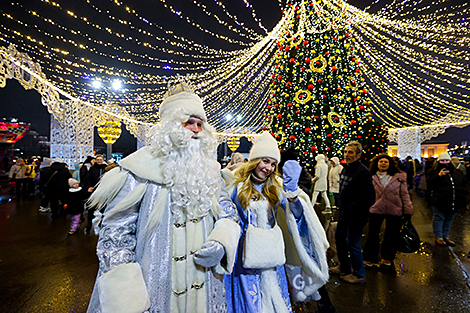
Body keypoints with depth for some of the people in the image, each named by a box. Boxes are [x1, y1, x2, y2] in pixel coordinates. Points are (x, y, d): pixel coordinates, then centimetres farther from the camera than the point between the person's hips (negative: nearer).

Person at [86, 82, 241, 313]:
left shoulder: (209, 169, 2)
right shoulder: (142, 169, -12)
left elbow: (228, 214, 8)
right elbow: (115, 234, -11)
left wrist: (221, 243, -13)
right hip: (155, 288, -3)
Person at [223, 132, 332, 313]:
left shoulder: (276, 185, 1)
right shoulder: (237, 184, -6)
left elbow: (296, 213, -12)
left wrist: (292, 193, -30)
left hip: (271, 255, 3)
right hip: (245, 254, -2)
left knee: (274, 298, 16)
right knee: (248, 298, 9)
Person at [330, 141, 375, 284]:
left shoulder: (362, 172, -21)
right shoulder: (346, 169, 8)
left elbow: (369, 198, -26)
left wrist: (350, 209, -20)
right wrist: (341, 208, 12)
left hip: (356, 216, -9)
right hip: (344, 213, 9)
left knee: (353, 244, 3)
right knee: (339, 238, 21)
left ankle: (359, 275, 26)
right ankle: (344, 267, 41)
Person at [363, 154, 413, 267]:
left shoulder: (399, 177, -1)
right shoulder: (372, 177, 2)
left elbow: (404, 194, 2)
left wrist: (408, 211, 0)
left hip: (394, 211, 0)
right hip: (376, 210, 0)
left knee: (391, 236, 13)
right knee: (373, 235, 4)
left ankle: (387, 258, 33)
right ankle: (369, 259, 17)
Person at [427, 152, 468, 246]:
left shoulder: (458, 172, 12)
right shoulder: (433, 171, -3)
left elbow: (464, 185, 19)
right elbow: (430, 185, -12)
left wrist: (464, 196, 9)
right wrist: (438, 176, -24)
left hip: (454, 202, 5)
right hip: (440, 201, -5)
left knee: (449, 219, 16)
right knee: (439, 218, 3)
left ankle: (445, 236, 30)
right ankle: (438, 237, 15)